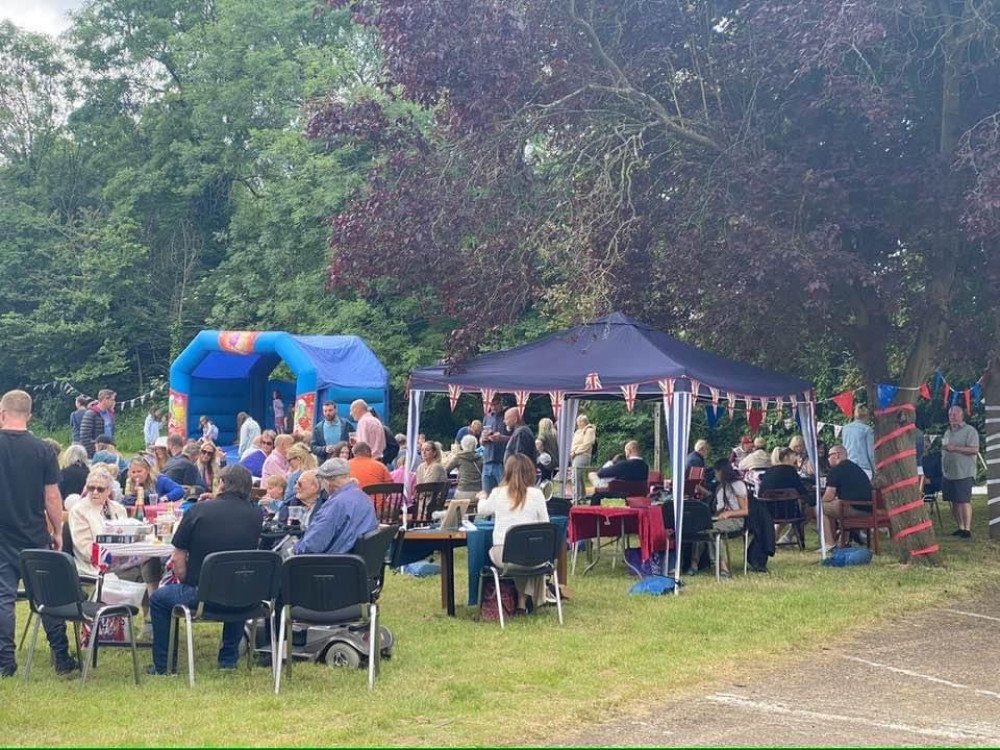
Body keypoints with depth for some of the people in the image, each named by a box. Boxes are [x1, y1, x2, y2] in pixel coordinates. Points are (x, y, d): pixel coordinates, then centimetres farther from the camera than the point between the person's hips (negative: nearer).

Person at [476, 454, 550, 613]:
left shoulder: (497, 493, 1)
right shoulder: (536, 494, -4)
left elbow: (481, 511, 22)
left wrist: (482, 498, 45)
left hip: (503, 556, 1)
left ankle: (522, 601, 35)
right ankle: (524, 602, 32)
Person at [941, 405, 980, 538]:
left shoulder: (969, 430, -5)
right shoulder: (947, 432, 20)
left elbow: (974, 450, -15)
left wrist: (955, 448, -19)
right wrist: (944, 448, 10)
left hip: (963, 473, -8)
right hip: (948, 473, 8)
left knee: (964, 501, -10)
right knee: (954, 502, 8)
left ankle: (967, 529, -8)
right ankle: (960, 527, 16)